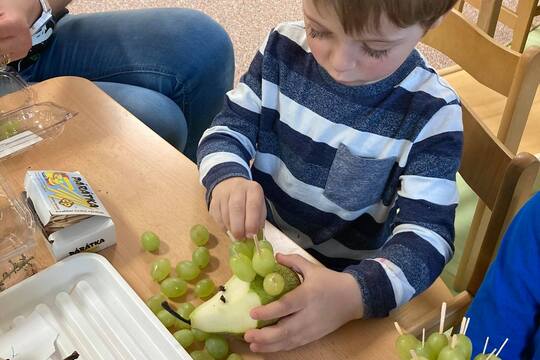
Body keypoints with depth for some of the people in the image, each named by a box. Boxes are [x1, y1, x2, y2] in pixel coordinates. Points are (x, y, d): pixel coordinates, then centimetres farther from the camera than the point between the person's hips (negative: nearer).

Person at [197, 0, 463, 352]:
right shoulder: (285, 48, -10)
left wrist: (355, 293, -40)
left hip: (342, 276, -2)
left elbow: (427, 229, -21)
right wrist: (227, 179, -28)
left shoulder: (431, 113, -18)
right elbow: (231, 126, -4)